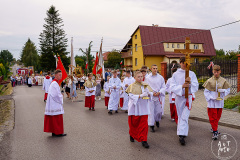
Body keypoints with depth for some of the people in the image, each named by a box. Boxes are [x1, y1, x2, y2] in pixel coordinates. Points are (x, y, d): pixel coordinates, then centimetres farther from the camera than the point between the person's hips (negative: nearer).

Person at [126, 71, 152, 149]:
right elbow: (131, 96, -14)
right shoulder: (132, 86, -3)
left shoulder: (145, 85, 8)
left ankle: (143, 140, 5)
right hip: (134, 107, -2)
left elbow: (151, 93, 5)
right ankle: (132, 135, 37)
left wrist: (148, 93, -17)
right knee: (134, 123, 10)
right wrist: (140, 96, -25)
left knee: (144, 124, -2)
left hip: (143, 107, 2)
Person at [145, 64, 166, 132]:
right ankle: (151, 126, 8)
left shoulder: (160, 77, 4)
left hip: (159, 96, 2)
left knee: (159, 110, 3)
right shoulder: (148, 78, -1)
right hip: (150, 96, -1)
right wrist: (152, 93, -11)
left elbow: (163, 87, 4)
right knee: (151, 111, -2)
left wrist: (159, 92, -11)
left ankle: (157, 120, 35)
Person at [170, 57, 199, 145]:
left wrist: (190, 82, -22)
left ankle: (181, 135, -12)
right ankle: (184, 132, 29)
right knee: (180, 116, 12)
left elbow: (196, 86, -2)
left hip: (188, 97, -1)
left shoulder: (192, 74, 3)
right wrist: (182, 86, -23)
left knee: (184, 116, -11)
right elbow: (172, 87, -7)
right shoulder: (176, 74, 1)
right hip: (179, 97, 1)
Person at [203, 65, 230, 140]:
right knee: (213, 117, -3)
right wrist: (211, 98, -14)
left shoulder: (223, 81, 2)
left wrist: (223, 90, -15)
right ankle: (215, 131, 3)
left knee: (217, 117, 12)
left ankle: (214, 128, 32)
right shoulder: (209, 81, -3)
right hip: (212, 102, -2)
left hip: (220, 102, 2)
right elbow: (206, 92, -1)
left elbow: (228, 90, 6)